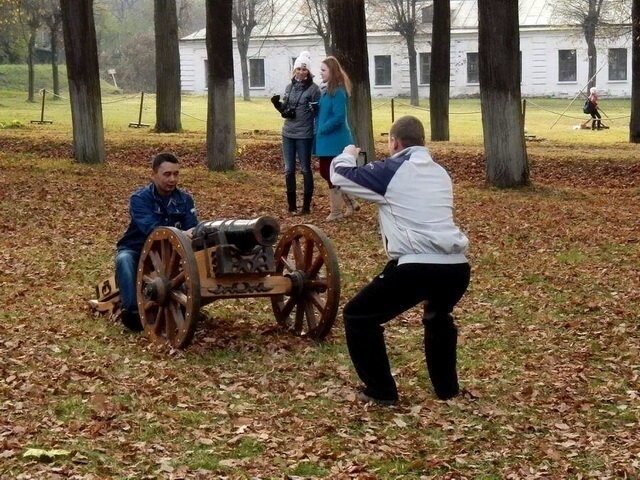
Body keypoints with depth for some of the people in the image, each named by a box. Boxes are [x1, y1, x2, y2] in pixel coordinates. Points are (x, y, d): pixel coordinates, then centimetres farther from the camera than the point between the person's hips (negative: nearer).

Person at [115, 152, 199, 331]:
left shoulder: (185, 199, -2)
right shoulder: (139, 198, -16)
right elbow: (151, 229, -32)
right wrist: (182, 235, -48)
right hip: (136, 250, -3)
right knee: (124, 260, -37)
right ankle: (132, 309, -40)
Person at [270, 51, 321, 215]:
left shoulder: (313, 89, -7)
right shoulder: (289, 87, 8)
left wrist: (314, 109, -23)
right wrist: (277, 104, -1)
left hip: (304, 135, -6)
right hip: (288, 134, 6)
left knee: (305, 170, 3)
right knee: (289, 170, 9)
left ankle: (306, 206, 9)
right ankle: (291, 205, 19)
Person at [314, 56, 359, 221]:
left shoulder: (338, 91, -17)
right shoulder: (326, 89, 10)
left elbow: (339, 117, -22)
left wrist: (321, 129, -15)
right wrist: (319, 129, 4)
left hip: (335, 140, -9)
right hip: (326, 139, 9)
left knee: (332, 174, 0)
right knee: (325, 172, 14)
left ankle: (336, 211, 12)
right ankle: (350, 202, 24)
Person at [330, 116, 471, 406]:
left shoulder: (390, 171, 4)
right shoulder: (440, 173, 21)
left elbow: (339, 176, 12)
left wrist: (348, 154, 34)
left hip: (416, 267, -6)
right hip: (456, 267, 6)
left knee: (358, 317, 12)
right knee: (438, 316, 38)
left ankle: (381, 391, 11)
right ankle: (447, 388, 37)